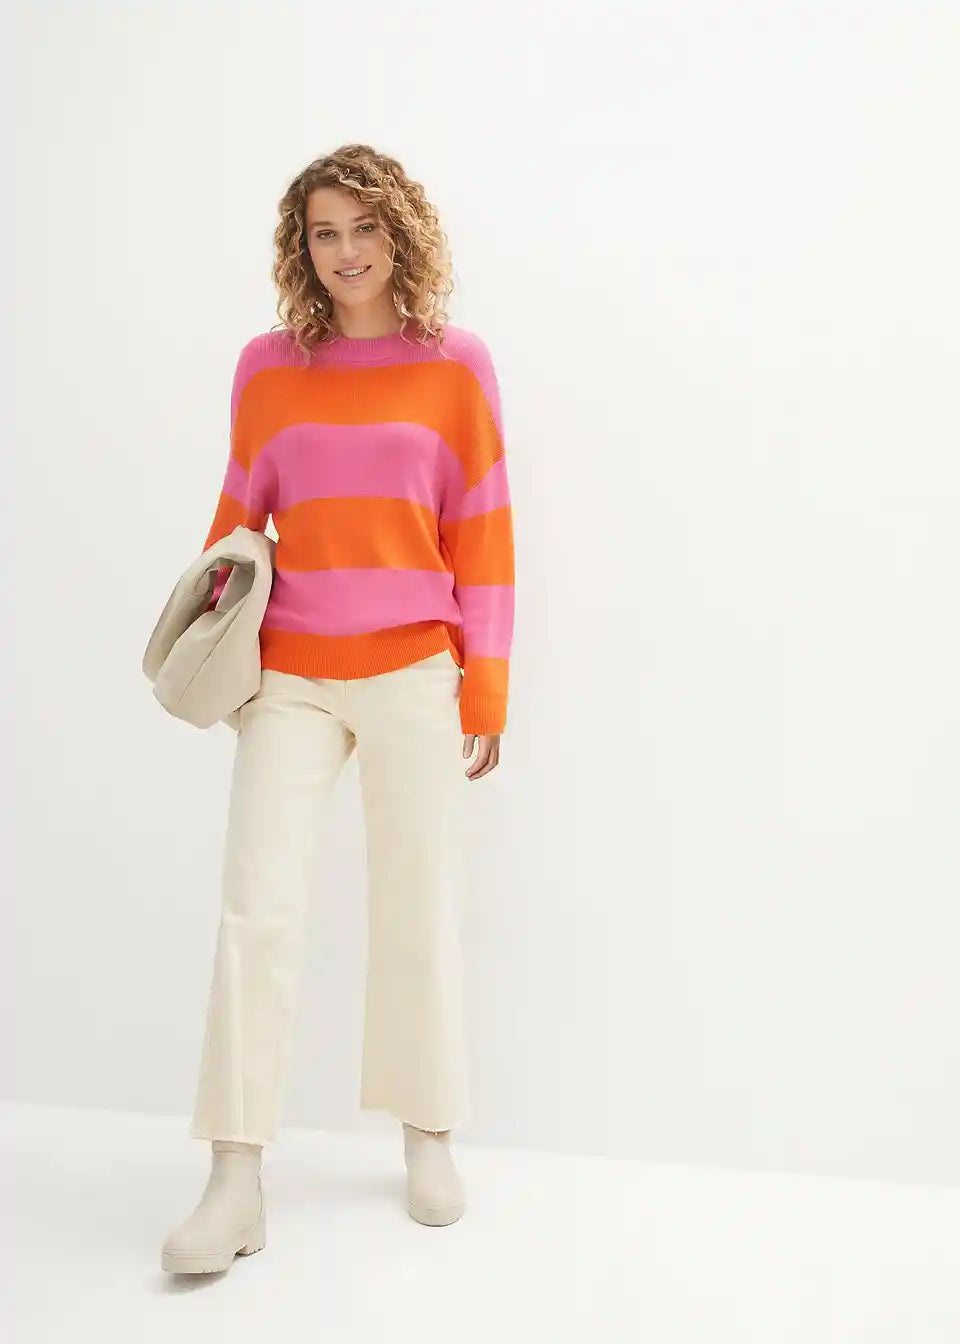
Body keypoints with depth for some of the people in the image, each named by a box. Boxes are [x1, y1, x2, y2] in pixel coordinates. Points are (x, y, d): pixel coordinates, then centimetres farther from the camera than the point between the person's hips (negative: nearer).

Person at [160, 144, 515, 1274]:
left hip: (414, 672, -1)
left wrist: (486, 687, 1)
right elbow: (239, 511, 14)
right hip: (289, 674, 1)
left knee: (419, 906, 7)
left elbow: (482, 533, 3)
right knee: (257, 907, -5)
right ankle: (236, 1182, 4)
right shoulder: (268, 365, 8)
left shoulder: (456, 364, 3)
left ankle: (427, 1138, 25)